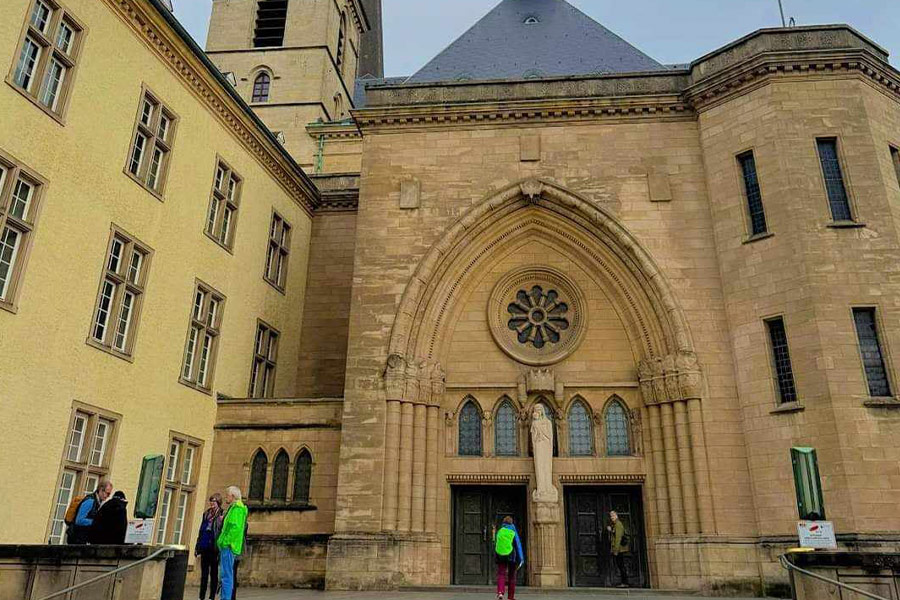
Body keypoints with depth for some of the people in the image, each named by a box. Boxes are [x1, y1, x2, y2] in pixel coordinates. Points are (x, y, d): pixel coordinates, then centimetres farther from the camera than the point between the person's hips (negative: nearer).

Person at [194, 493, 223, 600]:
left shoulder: (221, 515, -6)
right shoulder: (206, 514, 14)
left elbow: (222, 532, -10)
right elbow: (201, 530, 18)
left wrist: (219, 548, -16)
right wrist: (197, 546, 14)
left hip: (214, 548, -6)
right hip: (204, 547, 6)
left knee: (213, 573, 1)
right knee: (204, 573, 10)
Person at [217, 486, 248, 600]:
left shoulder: (237, 508, -12)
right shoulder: (233, 507, 20)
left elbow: (235, 527, -22)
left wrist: (225, 541, -21)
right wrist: (222, 541, 20)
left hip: (229, 546, -11)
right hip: (226, 546, 11)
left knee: (226, 574, -10)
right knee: (225, 574, 14)